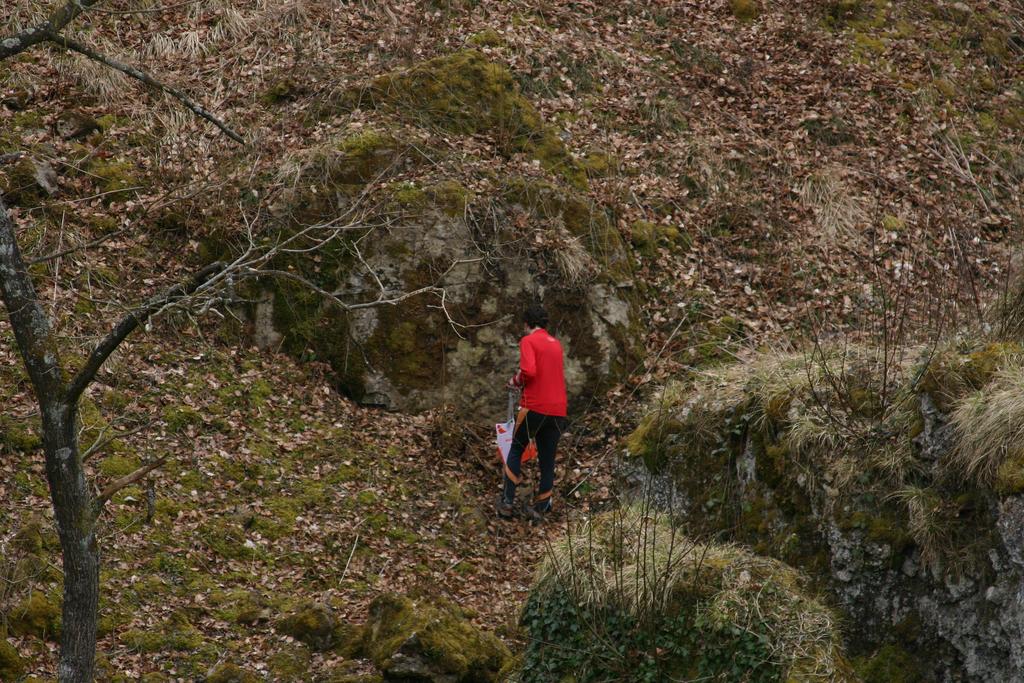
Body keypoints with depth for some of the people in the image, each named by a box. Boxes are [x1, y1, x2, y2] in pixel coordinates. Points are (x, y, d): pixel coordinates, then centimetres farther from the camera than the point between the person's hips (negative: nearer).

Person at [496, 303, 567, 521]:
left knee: (516, 450, 11)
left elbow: (528, 371, -19)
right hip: (558, 409, 5)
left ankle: (507, 501, 6)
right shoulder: (556, 344, 16)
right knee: (547, 458, 10)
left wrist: (516, 381, 1)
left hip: (534, 406, -5)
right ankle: (541, 508, 12)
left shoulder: (528, 341, -5)